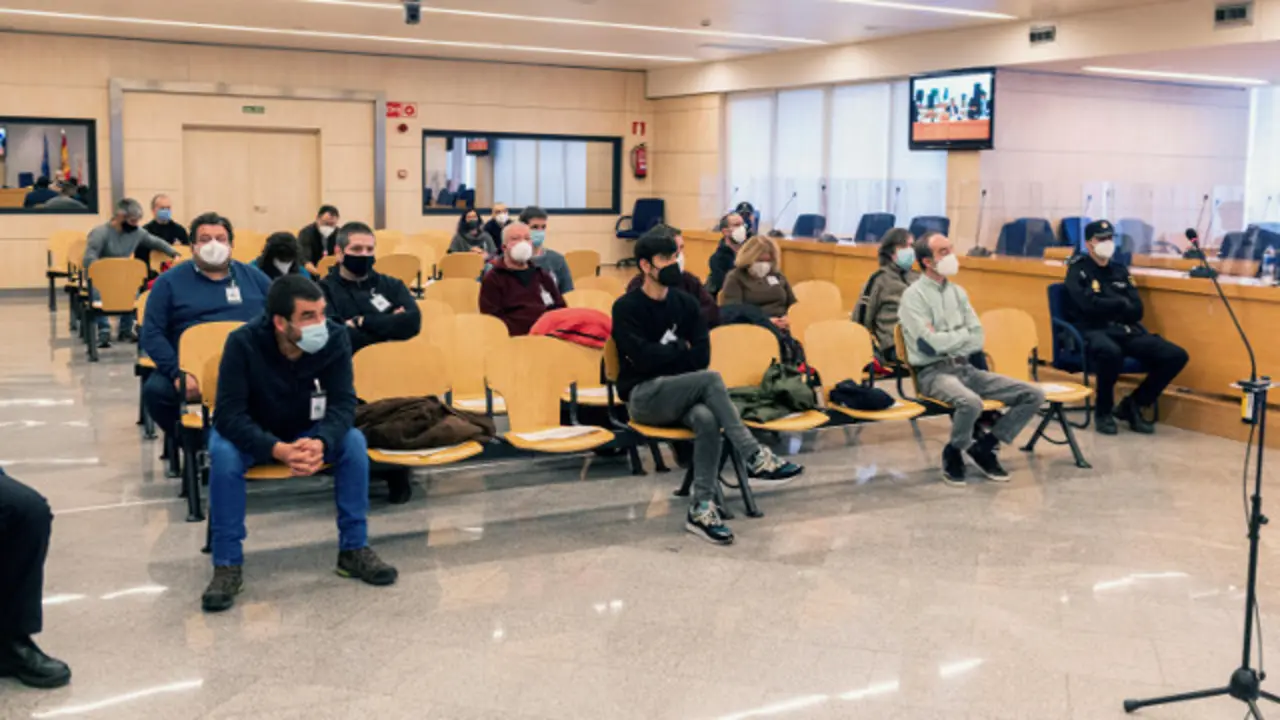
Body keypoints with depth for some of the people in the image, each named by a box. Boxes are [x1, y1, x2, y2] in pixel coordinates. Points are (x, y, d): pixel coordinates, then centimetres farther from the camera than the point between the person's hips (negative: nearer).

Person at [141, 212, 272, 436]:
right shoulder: (170, 281, 9)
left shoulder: (254, 277, 16)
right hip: (192, 368, 0)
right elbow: (152, 334, 2)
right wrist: (177, 373, -14)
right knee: (156, 390, -31)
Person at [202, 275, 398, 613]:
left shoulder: (335, 338, -22)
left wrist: (321, 442, -45)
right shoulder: (243, 343, -29)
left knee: (354, 442, -25)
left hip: (306, 431, 2)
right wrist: (278, 449, -47)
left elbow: (343, 402, -22)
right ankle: (227, 565, -19)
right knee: (223, 454, -34)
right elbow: (229, 414, -31)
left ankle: (354, 549, -12)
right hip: (250, 434, -2)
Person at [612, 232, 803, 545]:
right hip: (643, 397, -4)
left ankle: (701, 509, -32)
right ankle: (755, 458, -27)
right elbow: (644, 358, -16)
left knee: (707, 419, -33)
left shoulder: (685, 303, 11)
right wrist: (680, 348, -4)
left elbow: (702, 357, 1)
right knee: (711, 379, -30)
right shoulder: (626, 307, -4)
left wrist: (663, 355, -8)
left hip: (681, 395, 4)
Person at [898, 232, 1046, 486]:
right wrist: (962, 334, -1)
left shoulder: (958, 292, 15)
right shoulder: (914, 296, -6)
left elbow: (977, 339, 7)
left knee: (1034, 395, -5)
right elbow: (931, 343, -18)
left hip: (966, 368, 7)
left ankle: (984, 446, 4)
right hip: (934, 372, -7)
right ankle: (953, 453, -8)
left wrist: (946, 340, -9)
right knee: (971, 402, -38)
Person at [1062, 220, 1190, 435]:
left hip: (1126, 331, 6)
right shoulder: (1078, 270, 4)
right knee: (1111, 352, -41)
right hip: (1093, 332, -6)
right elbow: (1089, 305, -13)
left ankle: (1133, 405, 6)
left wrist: (1105, 306, -5)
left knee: (1176, 355, -12)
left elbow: (1136, 311, 10)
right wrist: (1121, 303, 1)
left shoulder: (1120, 271, 20)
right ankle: (1103, 410, -13)